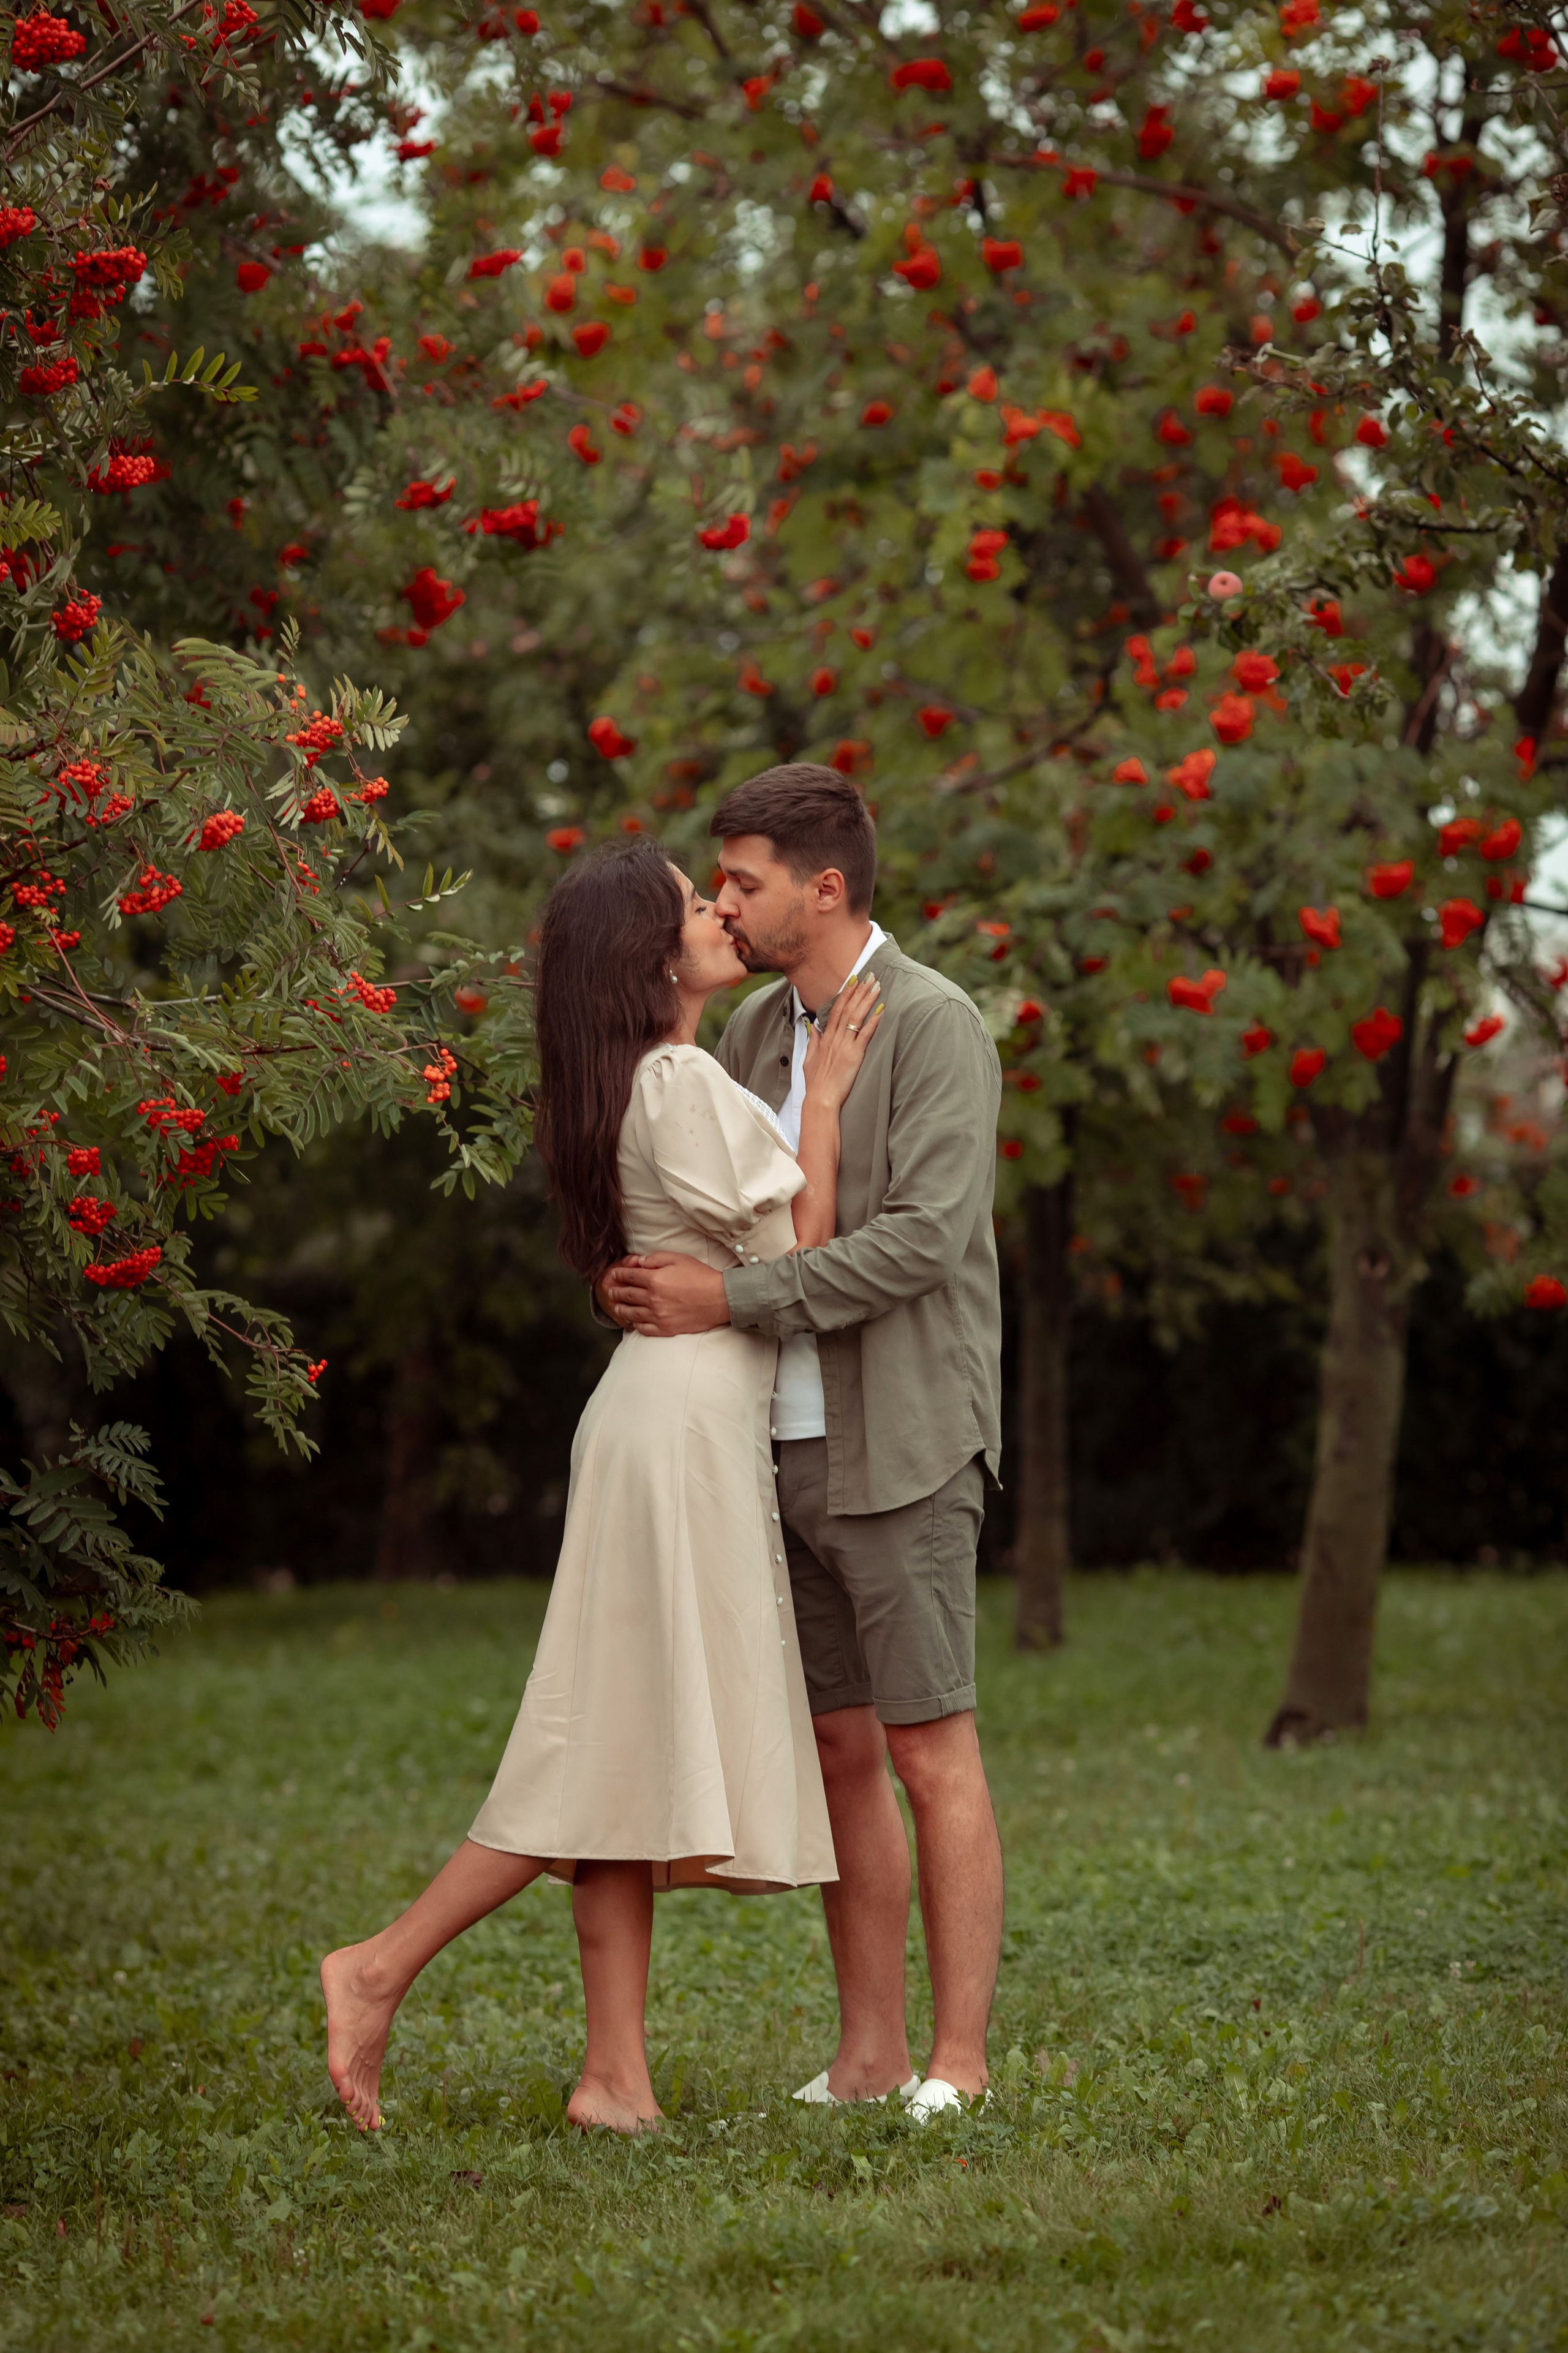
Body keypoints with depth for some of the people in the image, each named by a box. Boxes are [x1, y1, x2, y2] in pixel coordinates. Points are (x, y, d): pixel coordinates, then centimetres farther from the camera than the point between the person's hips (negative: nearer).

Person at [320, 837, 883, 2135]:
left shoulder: (654, 1083, 17)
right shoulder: (683, 1084, -13)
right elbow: (795, 1257, -9)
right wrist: (825, 1092, -4)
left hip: (676, 1420, 10)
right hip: (689, 1413, -10)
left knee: (632, 1749, 4)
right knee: (633, 1746, -8)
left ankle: (620, 2077, 2)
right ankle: (385, 1967, -6)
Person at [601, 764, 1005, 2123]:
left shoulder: (935, 1027, -11)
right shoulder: (755, 1033, 14)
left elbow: (925, 1236, -20)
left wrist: (730, 1300, -21)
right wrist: (649, 1282, 3)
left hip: (900, 1451, -8)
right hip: (788, 1448, 8)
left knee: (931, 1755, -5)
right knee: (841, 1755, 9)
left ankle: (960, 2065, -2)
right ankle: (869, 2058, 14)